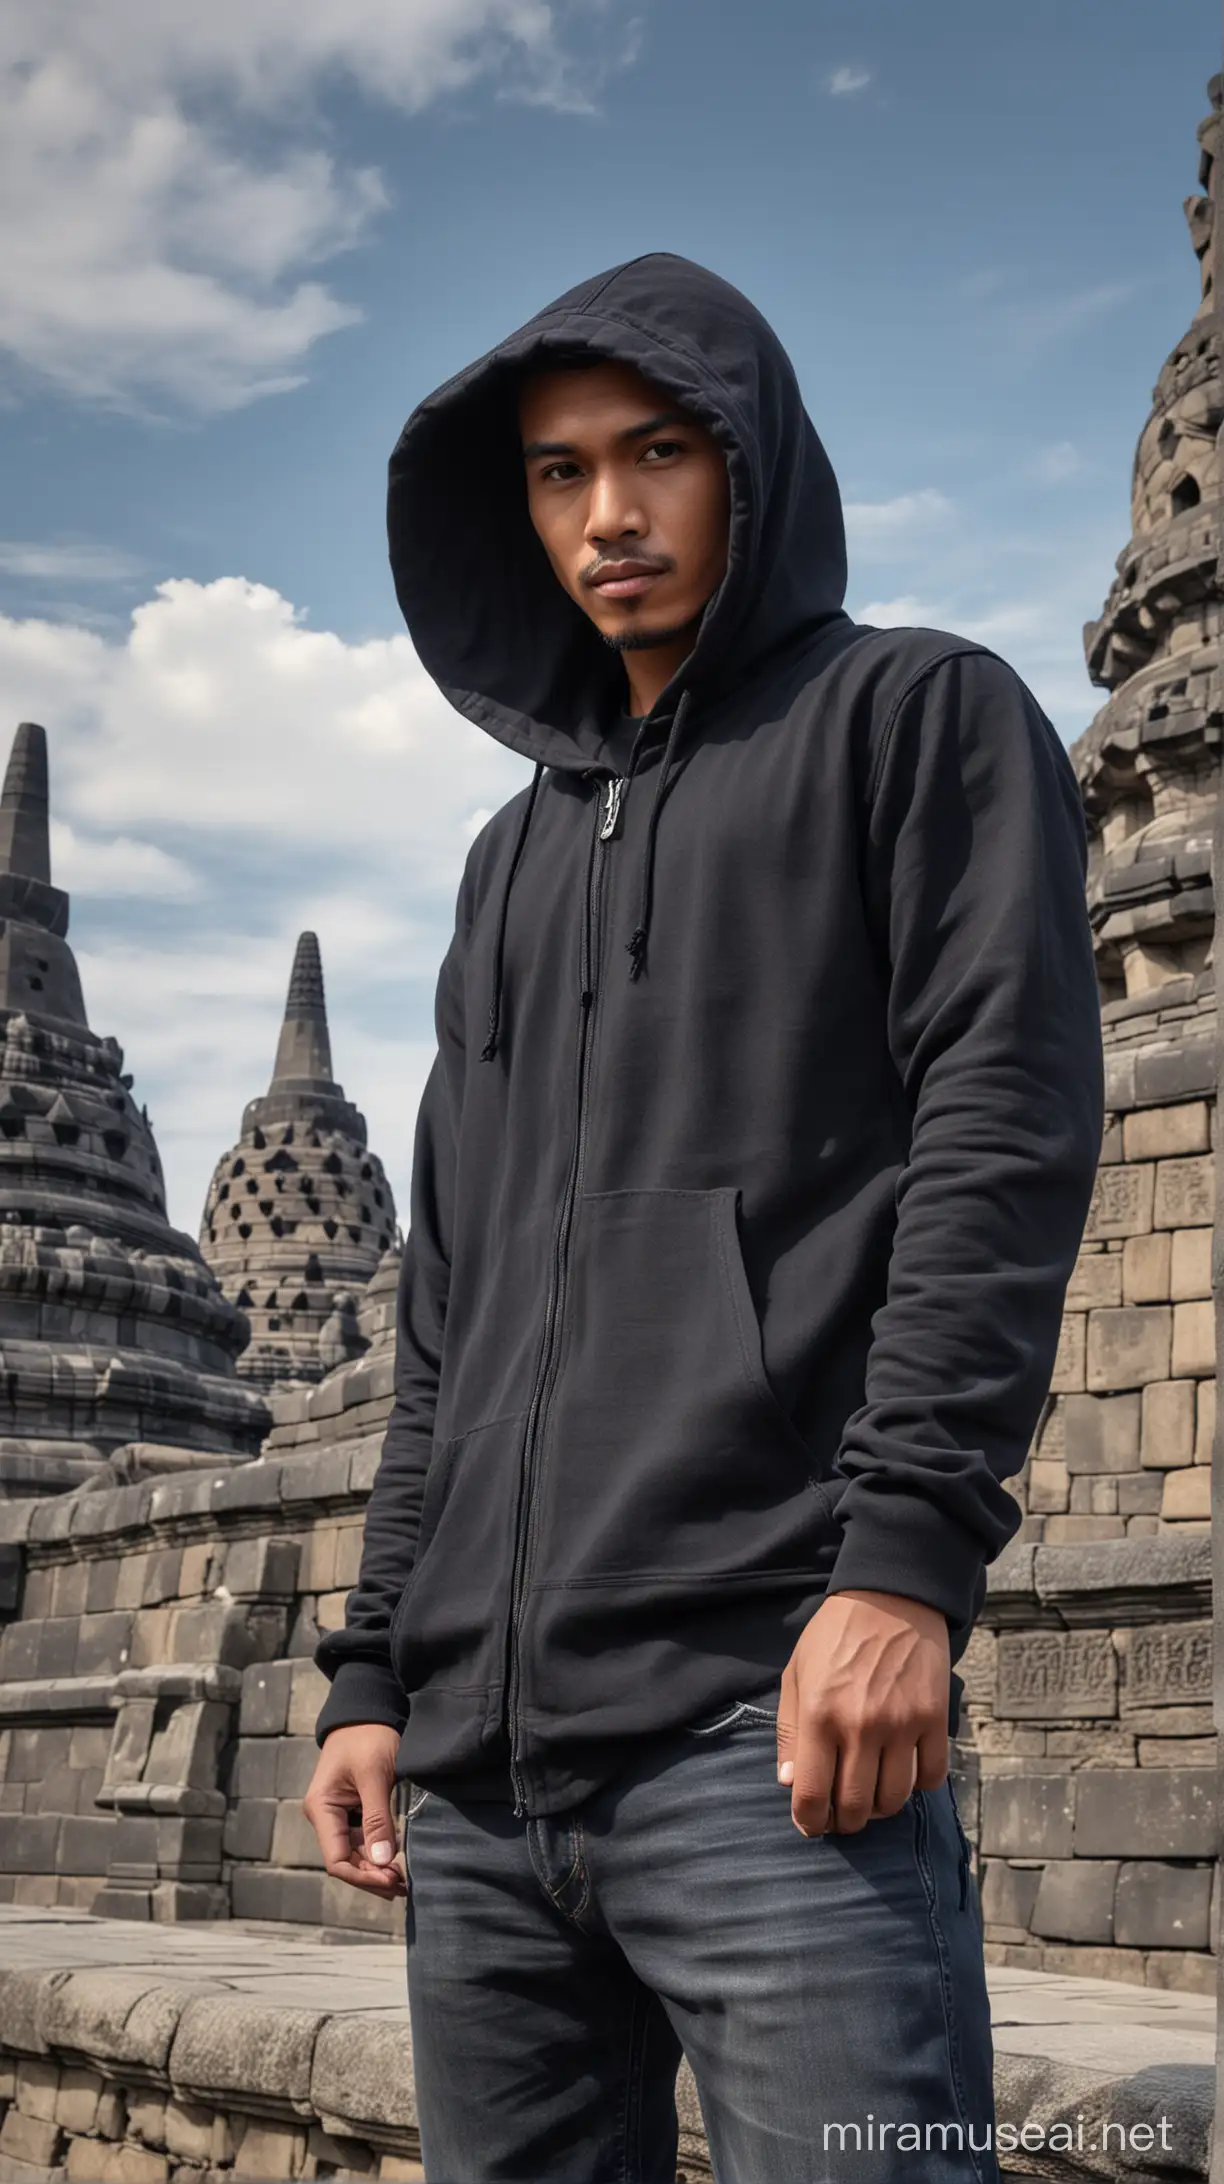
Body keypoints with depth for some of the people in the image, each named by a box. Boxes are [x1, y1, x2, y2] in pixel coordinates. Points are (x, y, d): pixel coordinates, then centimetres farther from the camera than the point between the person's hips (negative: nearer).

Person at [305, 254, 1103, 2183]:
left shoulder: (914, 716, 8)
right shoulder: (519, 854, 25)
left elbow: (1005, 1133, -6)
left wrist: (906, 1551, -17)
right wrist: (376, 1667, 15)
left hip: (768, 1715, -6)